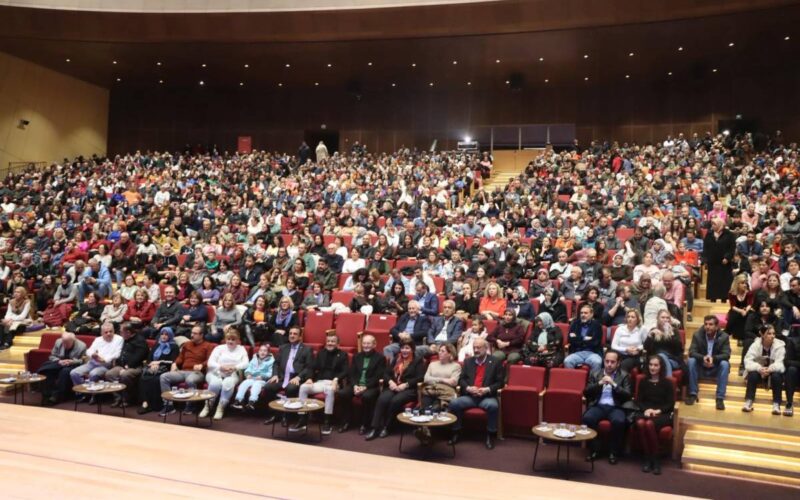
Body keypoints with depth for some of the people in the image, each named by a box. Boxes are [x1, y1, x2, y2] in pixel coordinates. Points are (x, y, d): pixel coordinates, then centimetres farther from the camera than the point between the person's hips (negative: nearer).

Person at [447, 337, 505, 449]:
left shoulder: (495, 362, 5)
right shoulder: (468, 362, 15)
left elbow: (500, 382, 0)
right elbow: (461, 379, 11)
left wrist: (487, 389, -16)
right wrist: (468, 388, -10)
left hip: (487, 396, -3)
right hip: (469, 396, 3)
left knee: (493, 406, -35)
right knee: (454, 403, -23)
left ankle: (490, 435, -16)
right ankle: (456, 433, -6)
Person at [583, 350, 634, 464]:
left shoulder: (624, 375, 10)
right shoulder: (595, 373, 13)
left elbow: (628, 396, -1)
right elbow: (586, 393, 6)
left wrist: (614, 384, -13)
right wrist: (599, 383, -9)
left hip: (616, 407, -1)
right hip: (598, 406, 1)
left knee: (619, 421, -35)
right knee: (587, 418, -30)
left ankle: (613, 452, -13)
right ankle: (594, 449, -11)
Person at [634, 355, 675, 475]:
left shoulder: (667, 383, 10)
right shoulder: (643, 382, 17)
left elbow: (671, 404, 4)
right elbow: (638, 401, 11)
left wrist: (658, 411, -13)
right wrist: (646, 409, -11)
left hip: (663, 414, -2)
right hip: (645, 412, 2)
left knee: (649, 424, -38)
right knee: (640, 423, -36)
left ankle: (655, 459, -23)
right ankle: (647, 458, -24)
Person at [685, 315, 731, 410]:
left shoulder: (724, 337, -9)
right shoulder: (697, 335, -9)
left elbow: (726, 355, -18)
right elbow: (692, 352, -16)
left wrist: (713, 358, -38)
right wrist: (703, 358, -37)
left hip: (716, 368, 0)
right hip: (700, 367, 0)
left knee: (725, 364, -31)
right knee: (691, 361, -29)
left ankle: (720, 398, -28)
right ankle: (693, 394, -20)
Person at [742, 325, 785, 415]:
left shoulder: (779, 345, -16)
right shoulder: (756, 344, -15)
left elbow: (780, 364, -26)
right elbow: (748, 361, -23)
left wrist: (770, 369, -47)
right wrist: (759, 368, -43)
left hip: (773, 372, 0)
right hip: (758, 372, 0)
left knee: (776, 376, -32)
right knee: (752, 374, -31)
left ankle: (776, 405, -21)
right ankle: (748, 402, -20)